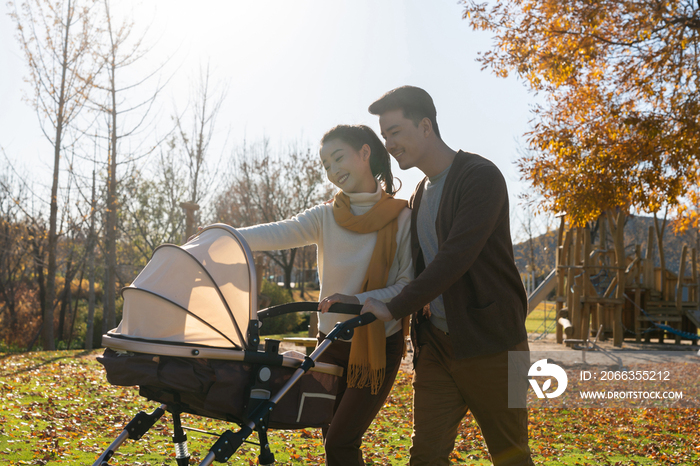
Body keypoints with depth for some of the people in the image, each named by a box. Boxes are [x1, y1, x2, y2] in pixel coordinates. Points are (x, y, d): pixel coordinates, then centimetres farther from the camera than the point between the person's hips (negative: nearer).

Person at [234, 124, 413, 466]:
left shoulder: (401, 218, -6)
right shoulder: (325, 217, 2)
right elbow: (278, 234, -15)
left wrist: (359, 301, -25)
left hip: (379, 346, -4)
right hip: (332, 343, 4)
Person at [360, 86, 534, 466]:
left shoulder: (480, 177, -11)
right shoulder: (420, 194, 16)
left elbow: (456, 257, -22)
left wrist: (393, 308, -22)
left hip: (489, 342, -7)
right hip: (436, 344, 7)